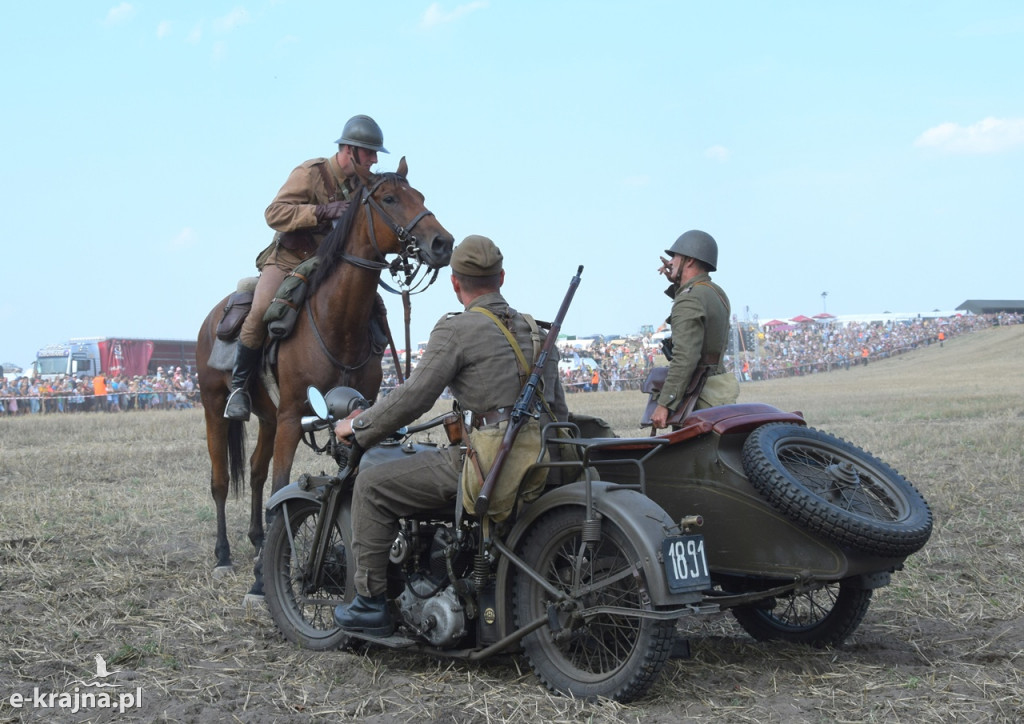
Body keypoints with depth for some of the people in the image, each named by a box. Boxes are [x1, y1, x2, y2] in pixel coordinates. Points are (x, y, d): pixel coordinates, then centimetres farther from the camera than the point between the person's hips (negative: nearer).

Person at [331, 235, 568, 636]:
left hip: (485, 461, -8)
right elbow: (558, 410, 22)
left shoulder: (456, 330, -5)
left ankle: (370, 605, 4)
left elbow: (414, 397, -10)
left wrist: (358, 427, 3)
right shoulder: (536, 330, 18)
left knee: (373, 486, 3)